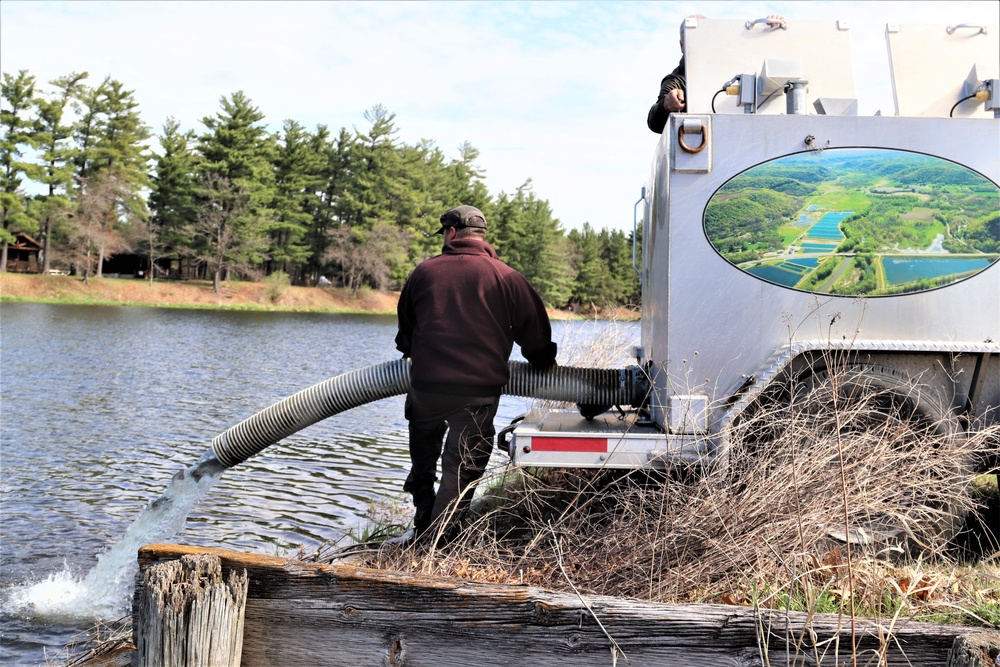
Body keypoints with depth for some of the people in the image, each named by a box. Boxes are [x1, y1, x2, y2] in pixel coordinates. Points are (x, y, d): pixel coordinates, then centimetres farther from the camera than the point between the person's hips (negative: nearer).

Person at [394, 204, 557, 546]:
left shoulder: (424, 271, 7)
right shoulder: (506, 277, 1)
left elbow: (405, 324, 22)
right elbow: (534, 330, 7)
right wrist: (544, 364, 26)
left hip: (425, 385, 2)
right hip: (479, 390, -2)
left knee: (423, 461, 22)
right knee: (462, 467, 6)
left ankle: (421, 527, 28)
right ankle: (440, 540, 3)